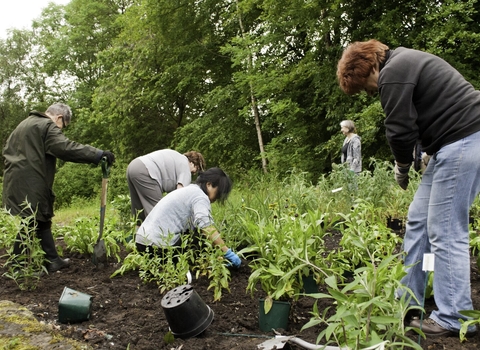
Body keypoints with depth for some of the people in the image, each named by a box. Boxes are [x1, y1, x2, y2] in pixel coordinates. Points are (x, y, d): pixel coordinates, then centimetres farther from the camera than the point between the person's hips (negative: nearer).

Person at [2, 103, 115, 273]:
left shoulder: (23, 125, 23)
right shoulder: (47, 126, -8)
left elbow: (7, 150, 28)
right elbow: (66, 148, -22)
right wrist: (98, 154, -25)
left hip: (15, 181, 10)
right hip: (31, 185, -10)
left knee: (42, 222, 13)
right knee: (31, 224, -2)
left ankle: (53, 260, 18)